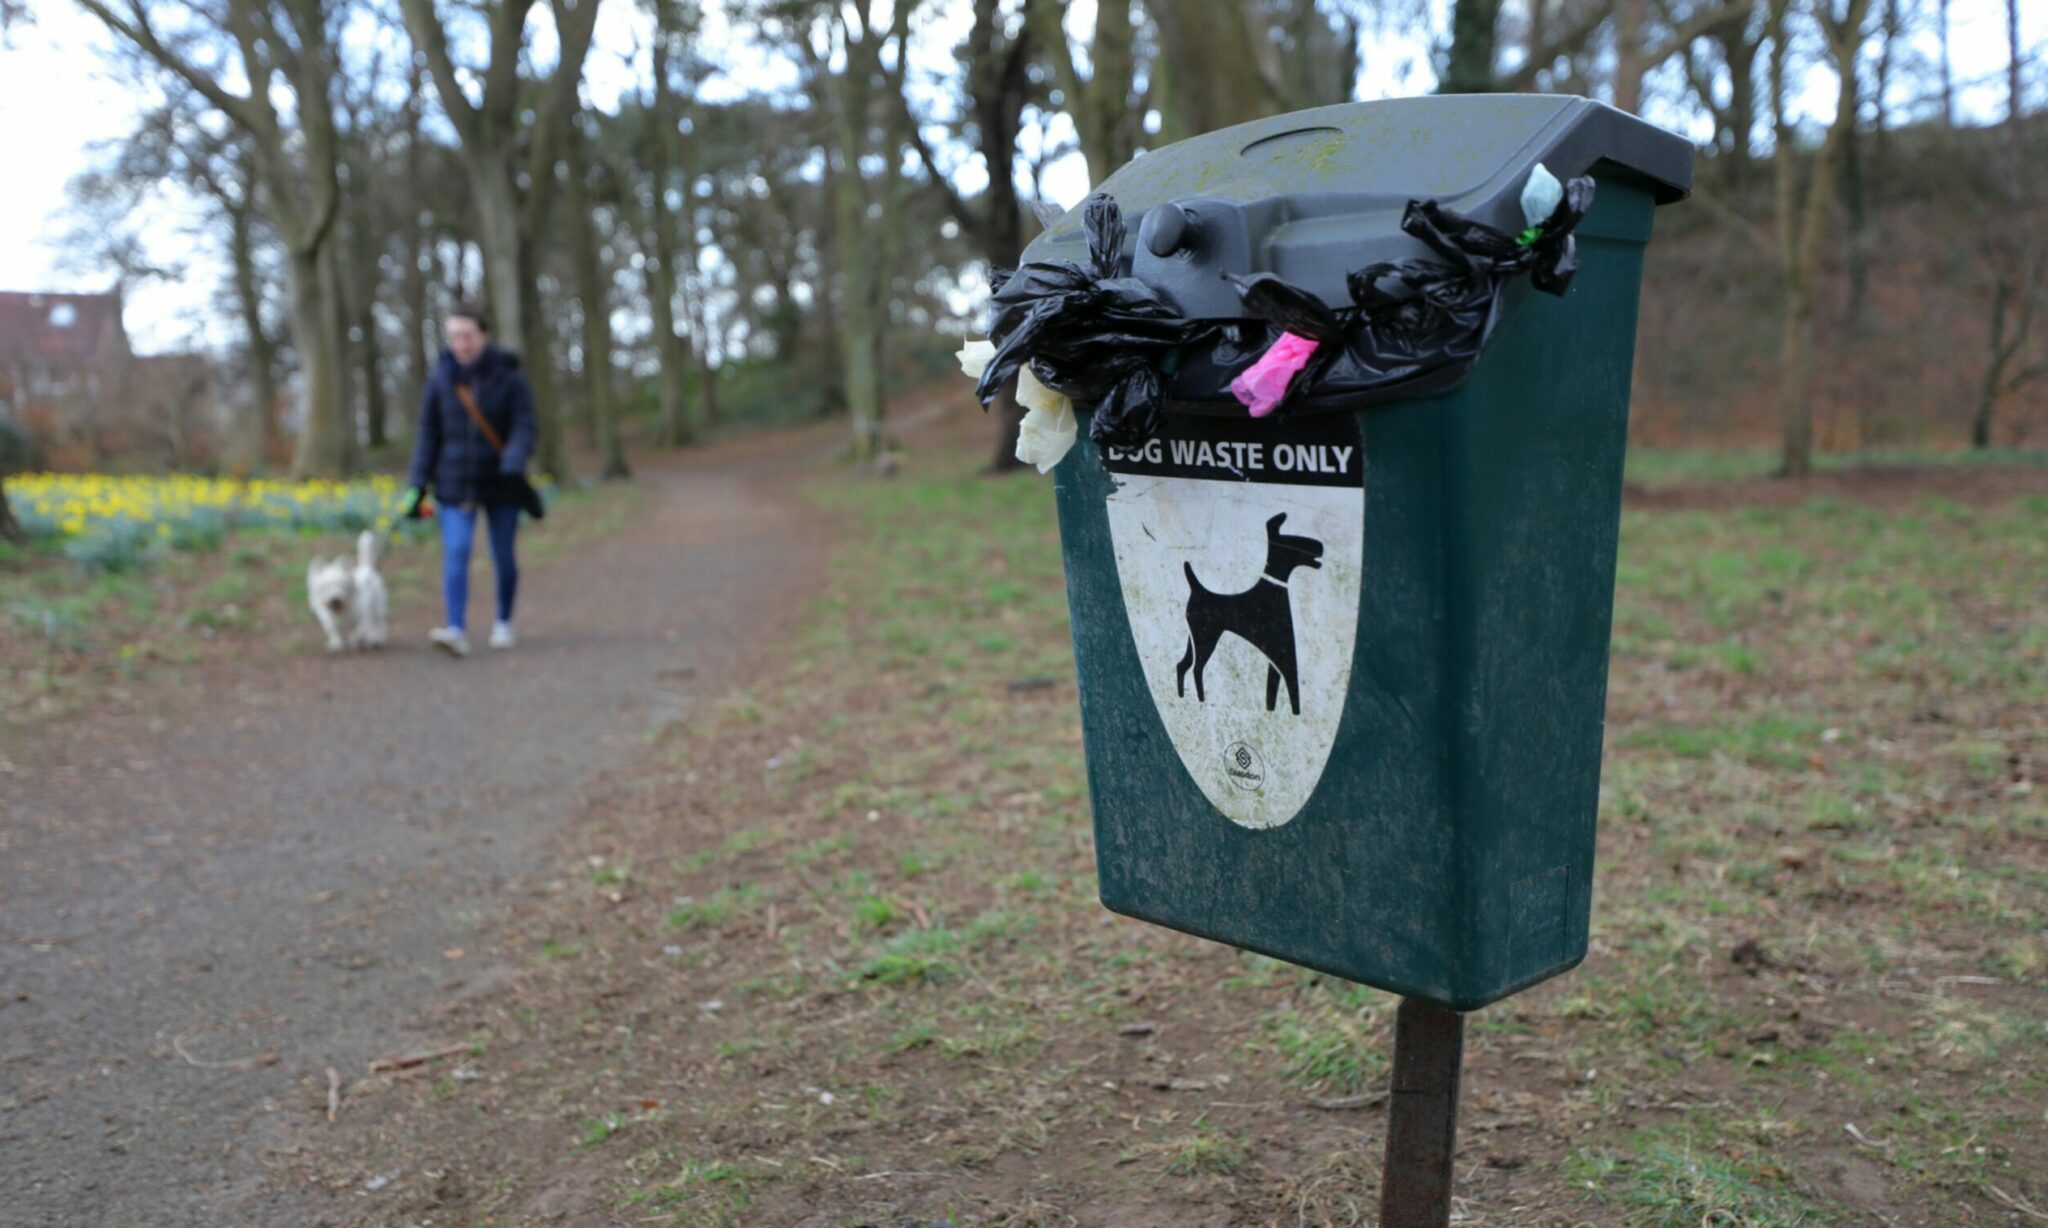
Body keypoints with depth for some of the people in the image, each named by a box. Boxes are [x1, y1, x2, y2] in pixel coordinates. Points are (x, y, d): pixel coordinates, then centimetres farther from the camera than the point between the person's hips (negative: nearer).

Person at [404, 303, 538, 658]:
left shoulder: (509, 378, -6)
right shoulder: (440, 379, 0)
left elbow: (524, 428, -11)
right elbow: (428, 434, 5)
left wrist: (513, 467, -29)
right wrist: (418, 483, -1)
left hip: (500, 485, -1)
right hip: (455, 485, 1)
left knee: (503, 557, 10)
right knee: (455, 554, -14)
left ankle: (503, 622, 30)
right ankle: (457, 631, -21)